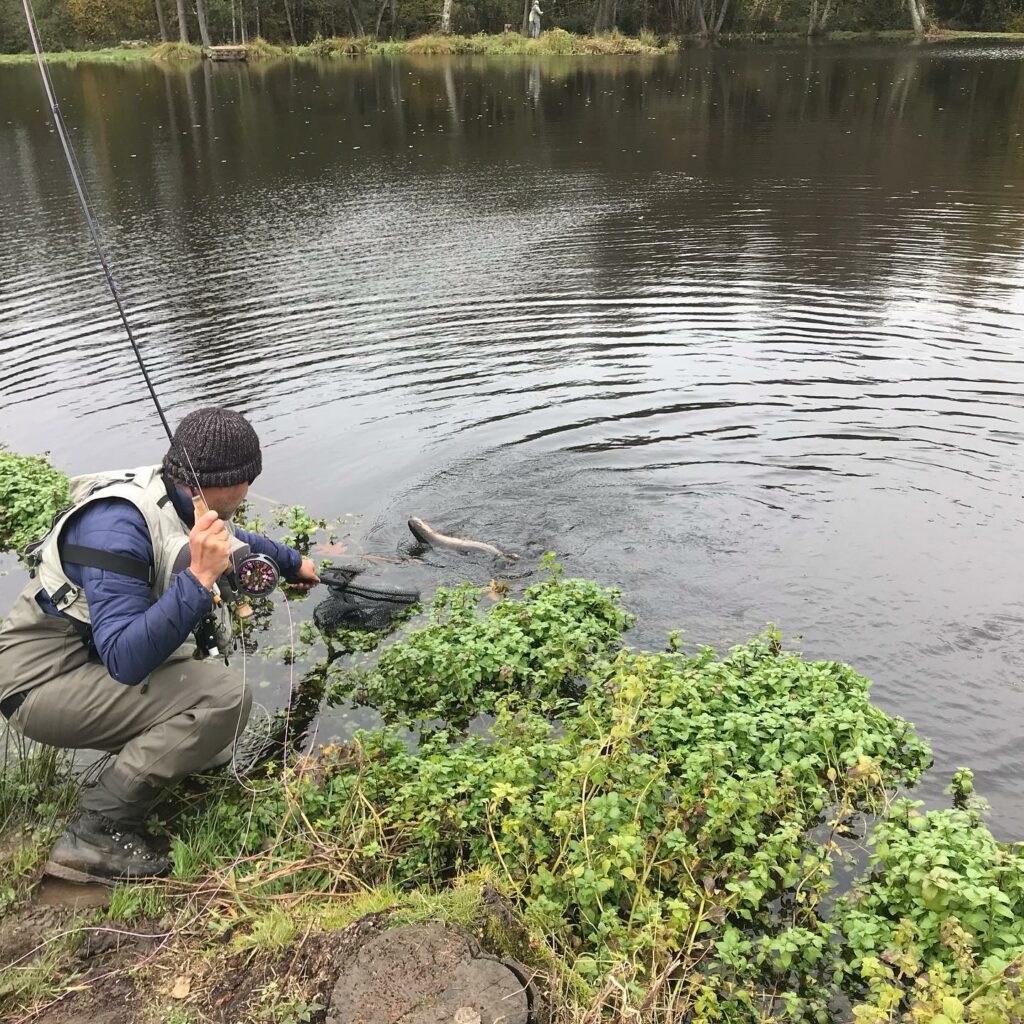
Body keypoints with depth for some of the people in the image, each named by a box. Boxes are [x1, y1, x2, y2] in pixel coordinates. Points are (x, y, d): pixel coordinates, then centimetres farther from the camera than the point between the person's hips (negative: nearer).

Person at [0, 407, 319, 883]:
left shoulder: (178, 502, -3)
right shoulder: (119, 524, -29)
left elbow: (233, 540, 22)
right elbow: (126, 660, -35)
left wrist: (293, 563, 35)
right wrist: (198, 577, -40)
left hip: (94, 656, 9)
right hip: (44, 680, -9)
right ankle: (97, 832, -16)